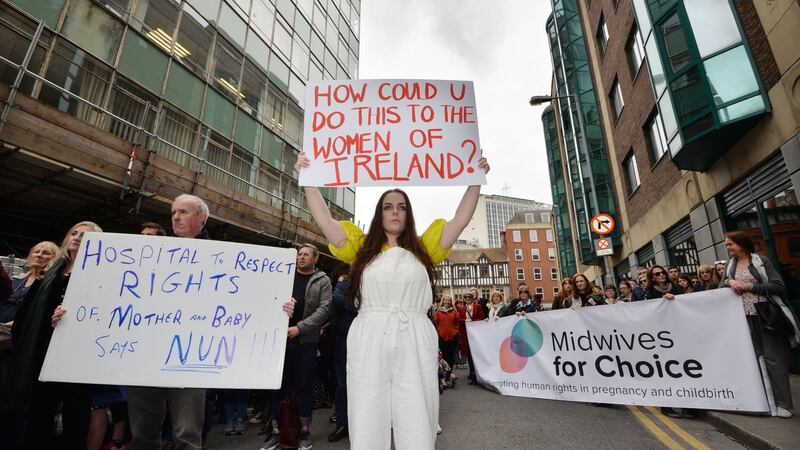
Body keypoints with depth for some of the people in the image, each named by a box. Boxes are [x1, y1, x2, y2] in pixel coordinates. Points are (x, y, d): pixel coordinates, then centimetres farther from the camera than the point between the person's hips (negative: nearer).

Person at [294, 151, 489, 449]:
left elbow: (460, 220, 9)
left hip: (415, 345, 1)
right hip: (369, 345, 0)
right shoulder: (362, 248, 12)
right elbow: (325, 220, 6)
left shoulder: (423, 249, 13)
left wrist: (475, 179, 7)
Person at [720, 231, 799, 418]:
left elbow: (778, 286, -9)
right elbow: (721, 288, 10)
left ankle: (782, 403, 6)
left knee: (774, 359, -2)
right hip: (745, 319, 4)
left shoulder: (761, 261, -2)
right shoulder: (730, 265, 11)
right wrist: (729, 281, -10)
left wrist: (749, 286, -14)